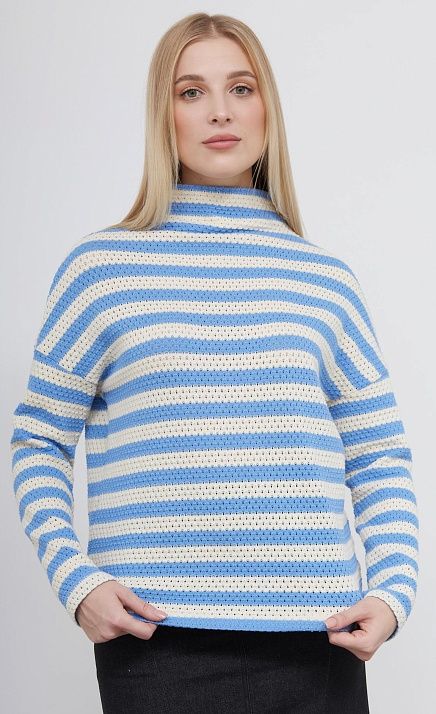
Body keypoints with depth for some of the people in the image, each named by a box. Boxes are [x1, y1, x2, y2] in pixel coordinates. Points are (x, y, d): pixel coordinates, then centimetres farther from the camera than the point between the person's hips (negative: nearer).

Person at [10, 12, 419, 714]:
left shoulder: (326, 278, 10)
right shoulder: (102, 267, 3)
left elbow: (381, 456, 12)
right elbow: (40, 443, 6)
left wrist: (392, 591, -2)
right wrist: (75, 580, -7)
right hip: (160, 642, -2)